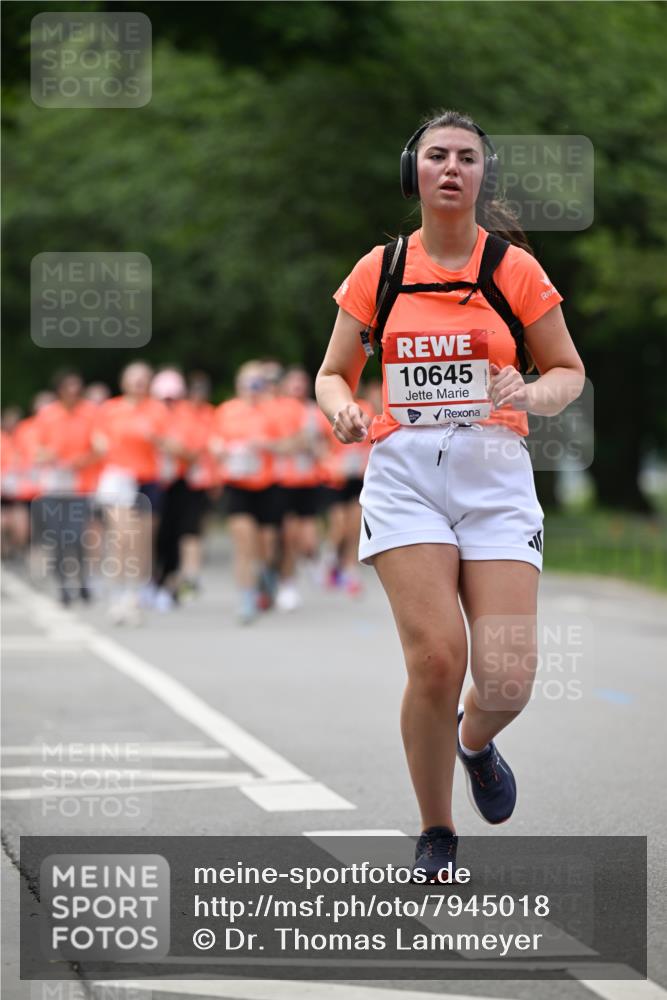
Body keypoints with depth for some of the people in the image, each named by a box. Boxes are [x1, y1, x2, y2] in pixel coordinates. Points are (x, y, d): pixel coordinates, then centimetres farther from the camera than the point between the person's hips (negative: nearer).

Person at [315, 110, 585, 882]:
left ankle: (474, 741, 29)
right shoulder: (379, 269, 7)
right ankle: (435, 835, 5)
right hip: (404, 474, 0)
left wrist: (532, 394, -12)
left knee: (506, 680, -11)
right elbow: (333, 372, 15)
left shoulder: (515, 268, 4)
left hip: (495, 476, 0)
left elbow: (569, 371, 11)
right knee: (436, 657, -17)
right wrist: (342, 409, -8)